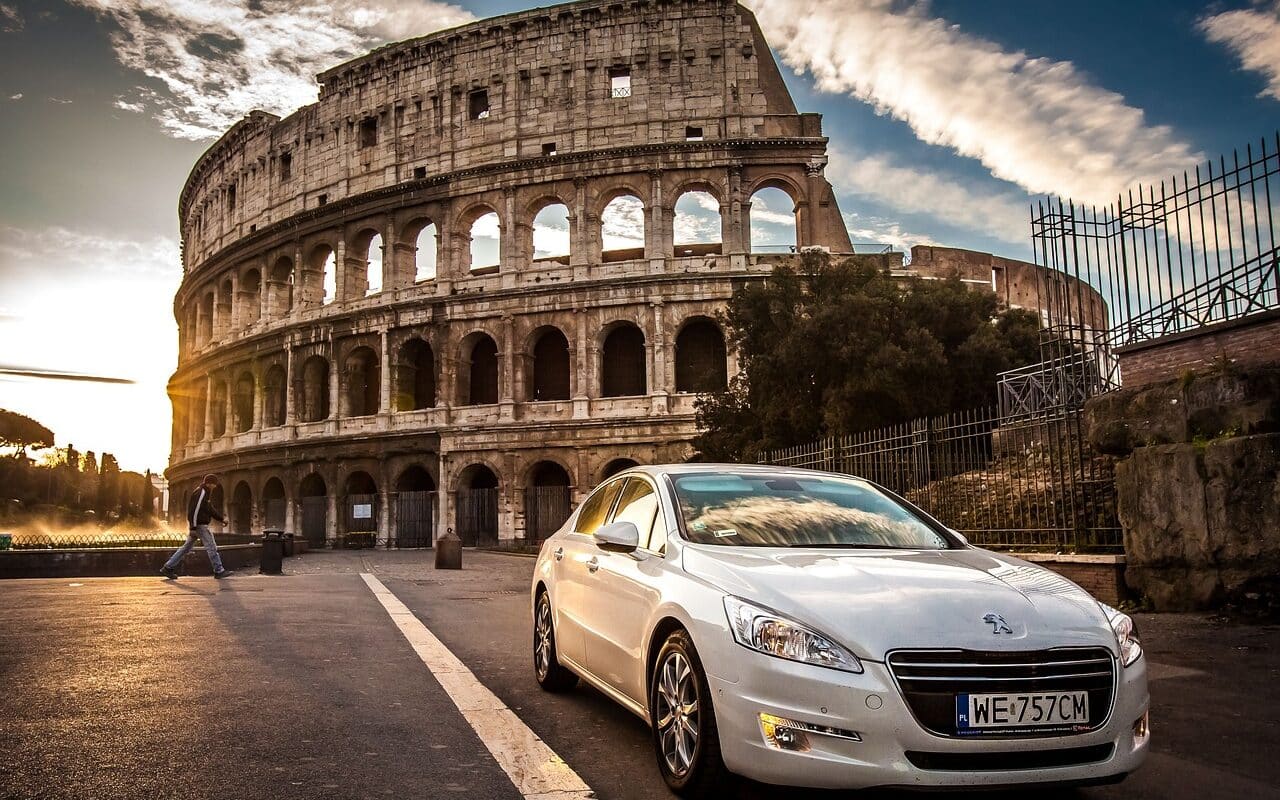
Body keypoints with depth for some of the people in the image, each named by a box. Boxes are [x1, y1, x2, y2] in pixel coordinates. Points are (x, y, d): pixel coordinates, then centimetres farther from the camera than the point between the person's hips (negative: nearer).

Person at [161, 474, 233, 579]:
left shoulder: (206, 493, 17)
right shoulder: (201, 493, -15)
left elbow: (210, 510, 25)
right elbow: (194, 510, -21)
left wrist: (221, 518, 17)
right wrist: (193, 527, -24)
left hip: (197, 525, 11)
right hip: (199, 525, -11)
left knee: (186, 547, 12)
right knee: (211, 547, -5)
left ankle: (168, 568, 14)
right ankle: (219, 571, 0)